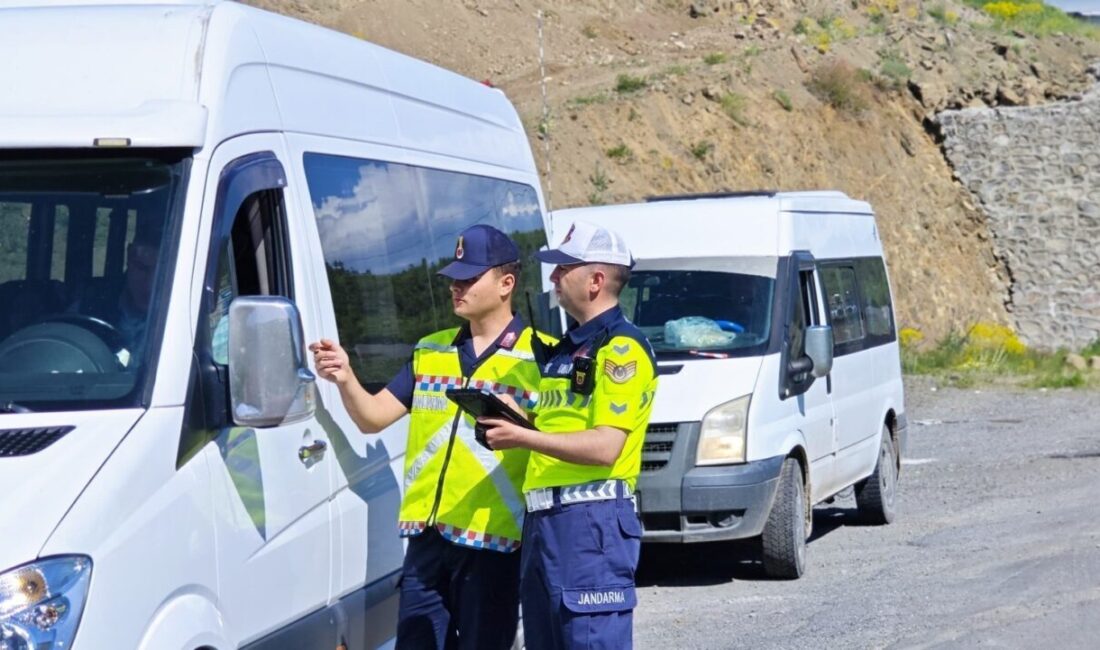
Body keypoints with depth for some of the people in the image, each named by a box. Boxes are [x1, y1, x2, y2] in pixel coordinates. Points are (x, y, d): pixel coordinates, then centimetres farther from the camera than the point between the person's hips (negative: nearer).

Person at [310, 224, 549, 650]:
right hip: (427, 536, 5)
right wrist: (346, 380, -7)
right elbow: (372, 417, 10)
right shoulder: (430, 351, 16)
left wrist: (518, 427, -20)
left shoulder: (537, 357, -2)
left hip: (492, 540, -5)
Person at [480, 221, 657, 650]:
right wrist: (510, 420, 8)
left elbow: (605, 447, -18)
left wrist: (523, 437, -18)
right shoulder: (567, 348, 22)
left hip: (592, 521, -10)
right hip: (545, 519, 10)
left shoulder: (621, 348, -9)